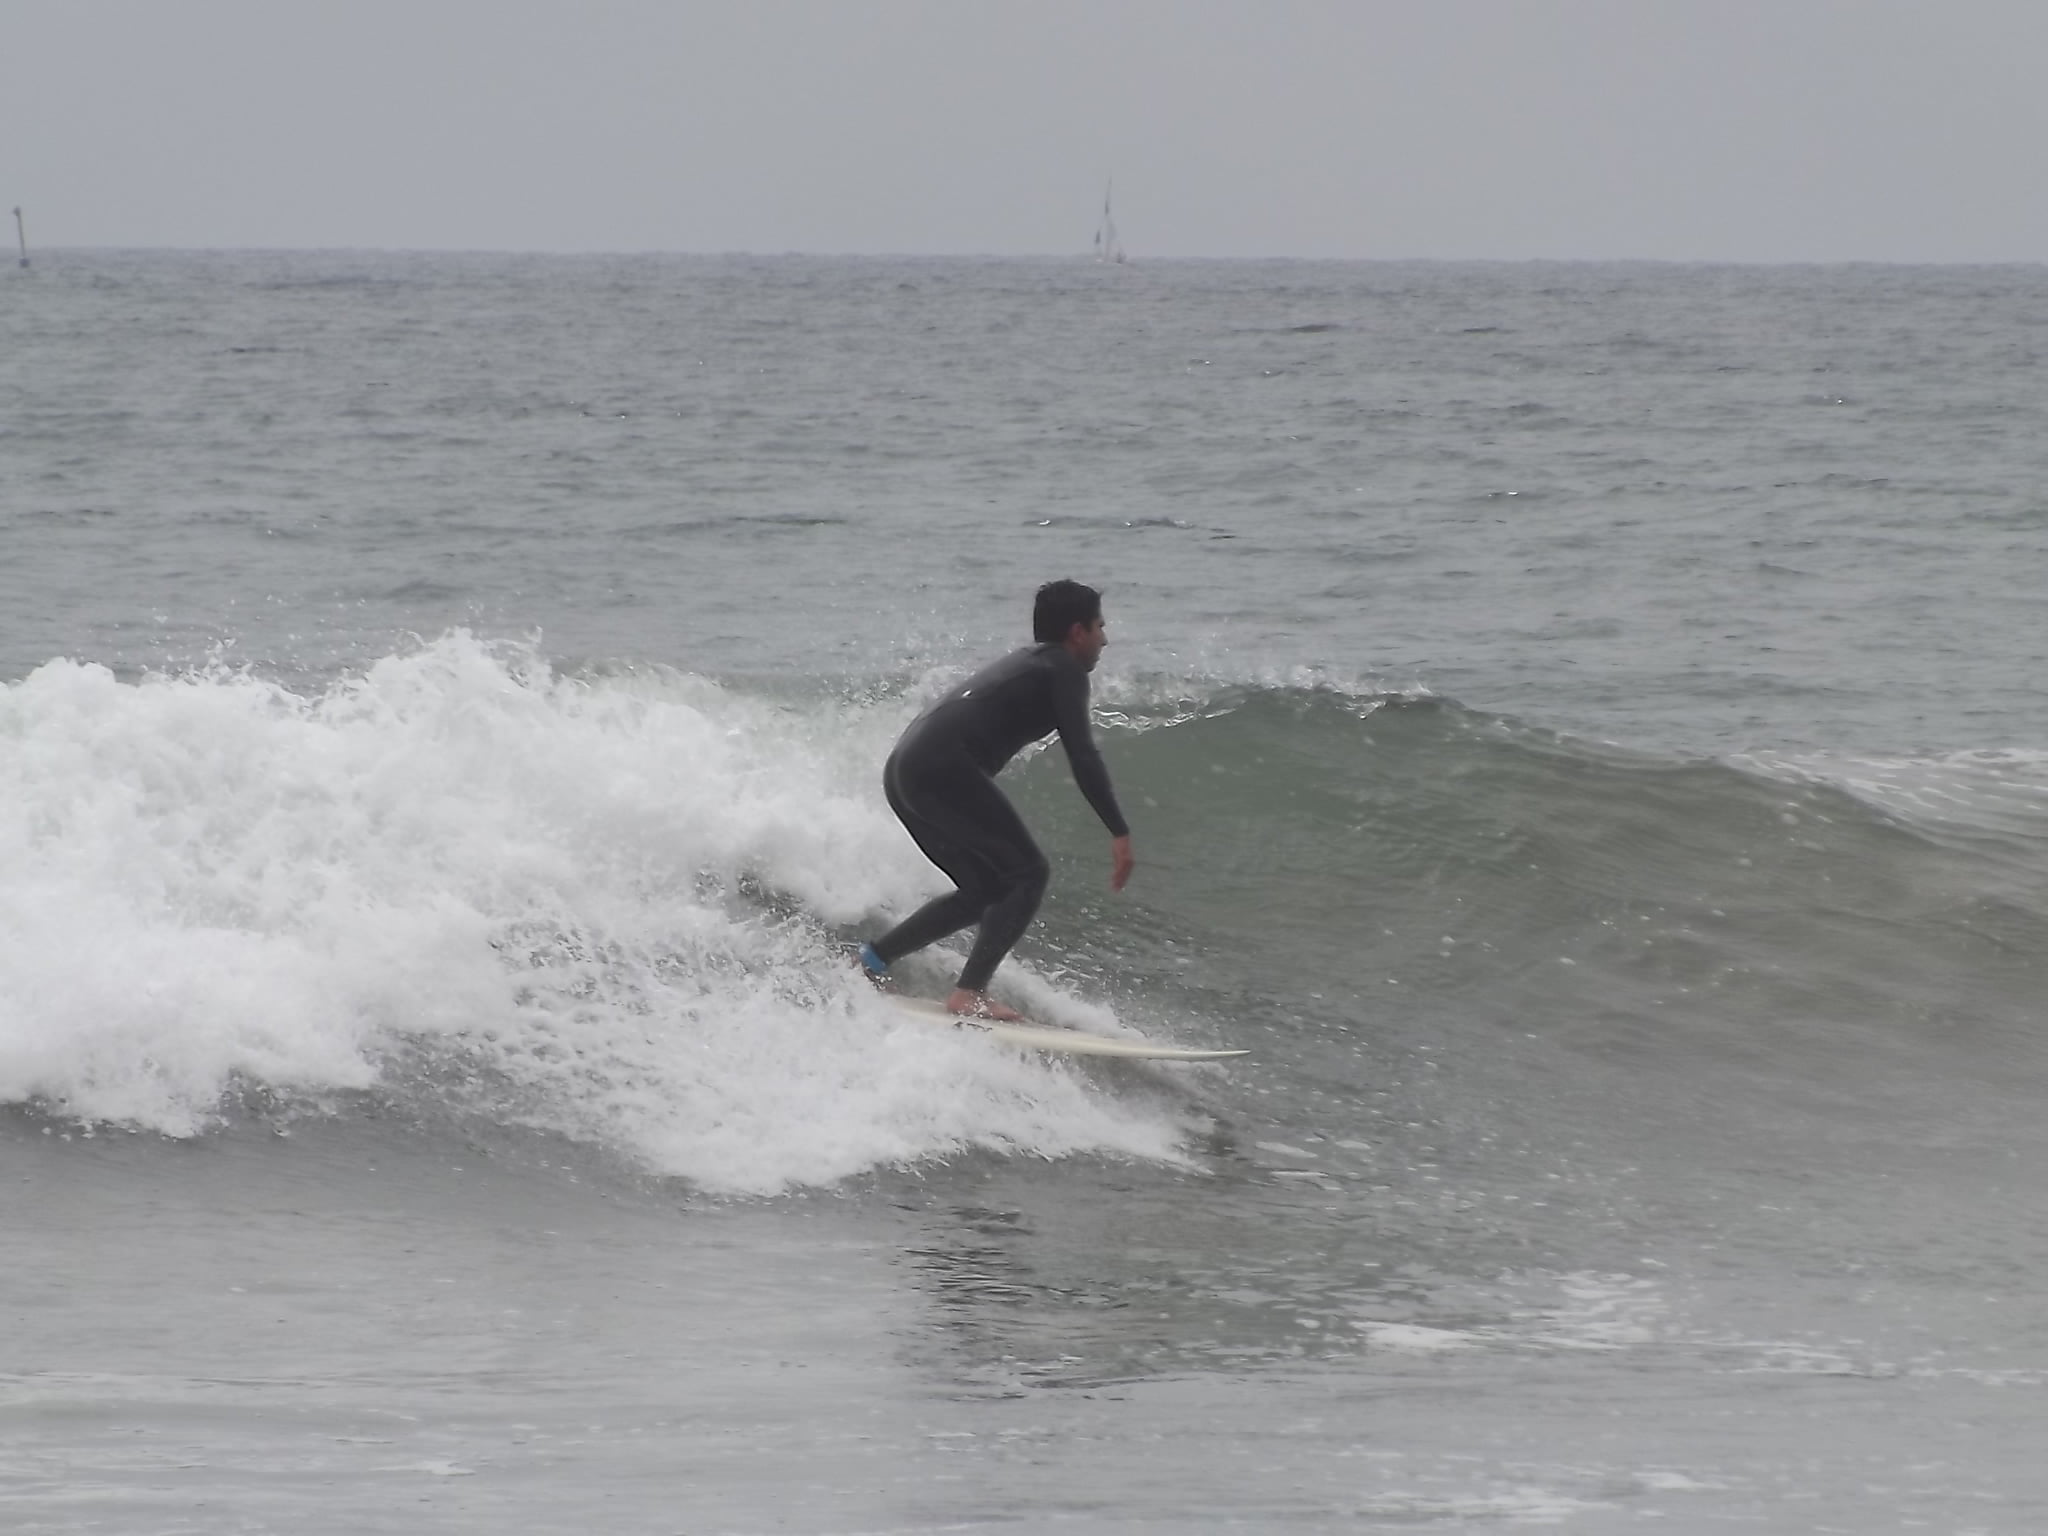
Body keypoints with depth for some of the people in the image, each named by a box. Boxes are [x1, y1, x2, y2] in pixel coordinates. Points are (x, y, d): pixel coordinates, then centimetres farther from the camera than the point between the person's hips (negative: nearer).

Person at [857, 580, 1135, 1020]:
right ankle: (970, 993, -12)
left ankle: (874, 956, 16)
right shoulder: (1064, 669, 1)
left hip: (902, 771, 9)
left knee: (987, 890, 18)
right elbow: (1082, 756, -10)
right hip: (944, 772, -9)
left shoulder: (1024, 663, 28)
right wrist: (1119, 834, -12)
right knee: (1028, 873, -4)